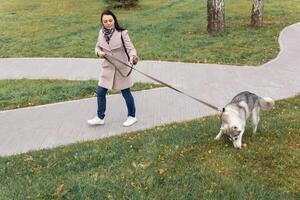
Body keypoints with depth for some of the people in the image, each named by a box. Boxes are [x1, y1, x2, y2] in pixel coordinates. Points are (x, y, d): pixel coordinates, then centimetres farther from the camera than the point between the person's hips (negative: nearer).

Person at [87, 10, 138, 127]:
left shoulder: (122, 33, -17)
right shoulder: (102, 33, -2)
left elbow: (130, 48, -21)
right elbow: (98, 47, 10)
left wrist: (132, 57, -42)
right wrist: (99, 52, -14)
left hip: (122, 68, -5)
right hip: (108, 68, 5)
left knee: (126, 93, 8)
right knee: (100, 92, 9)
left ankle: (132, 116, 30)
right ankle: (100, 118, 27)